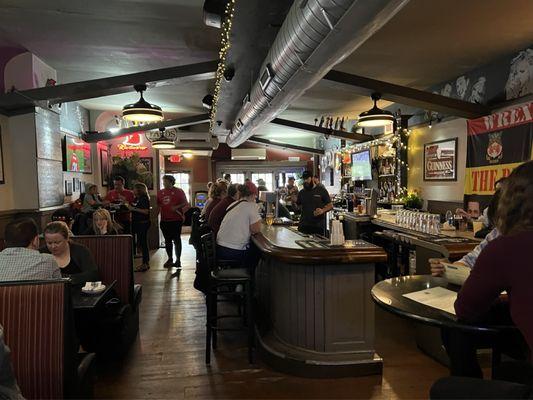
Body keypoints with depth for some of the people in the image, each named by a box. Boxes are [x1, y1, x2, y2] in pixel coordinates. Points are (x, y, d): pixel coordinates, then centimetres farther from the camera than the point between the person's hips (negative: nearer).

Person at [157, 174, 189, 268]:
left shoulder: (179, 191, -1)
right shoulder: (160, 192, 11)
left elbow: (185, 203, -2)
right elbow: (158, 205, 16)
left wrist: (177, 207, -18)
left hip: (176, 219, -5)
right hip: (164, 220, 5)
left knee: (176, 239, -1)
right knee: (167, 240, 12)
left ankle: (178, 260, 4)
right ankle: (170, 259, 24)